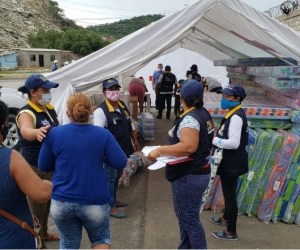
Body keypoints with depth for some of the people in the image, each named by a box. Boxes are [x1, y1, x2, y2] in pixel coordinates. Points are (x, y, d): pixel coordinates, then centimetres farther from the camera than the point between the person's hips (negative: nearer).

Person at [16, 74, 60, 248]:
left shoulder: (50, 109, 2)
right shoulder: (27, 113, -22)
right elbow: (25, 131, -46)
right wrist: (37, 132, -68)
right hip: (35, 168, -8)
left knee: (47, 202, 23)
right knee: (37, 208, 5)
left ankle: (44, 233, 43)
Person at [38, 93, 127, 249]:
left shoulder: (54, 134, -5)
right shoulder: (103, 134, -8)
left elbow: (44, 167, 3)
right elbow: (120, 163, -7)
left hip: (61, 201, 2)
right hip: (94, 201, -1)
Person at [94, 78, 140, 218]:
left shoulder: (123, 106, 6)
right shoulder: (101, 111, -20)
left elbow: (130, 125, 16)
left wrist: (135, 141, 18)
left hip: (123, 150, 8)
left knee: (117, 176, 21)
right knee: (110, 178, 6)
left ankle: (114, 200, 38)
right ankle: (111, 207, 18)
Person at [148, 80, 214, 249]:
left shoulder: (189, 118, -22)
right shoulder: (204, 114, 8)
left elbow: (188, 147, -32)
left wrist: (160, 150, -26)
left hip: (188, 177, -10)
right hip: (199, 172, 10)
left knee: (189, 219, 2)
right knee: (187, 216, 21)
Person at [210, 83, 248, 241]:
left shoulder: (236, 117, -24)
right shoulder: (234, 114, 9)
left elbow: (234, 143, -30)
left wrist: (214, 140, -20)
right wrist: (217, 139, 3)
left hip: (232, 163, -11)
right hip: (230, 161, 11)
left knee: (230, 195, 2)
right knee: (228, 193, 26)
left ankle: (231, 232, 16)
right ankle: (225, 218, 46)